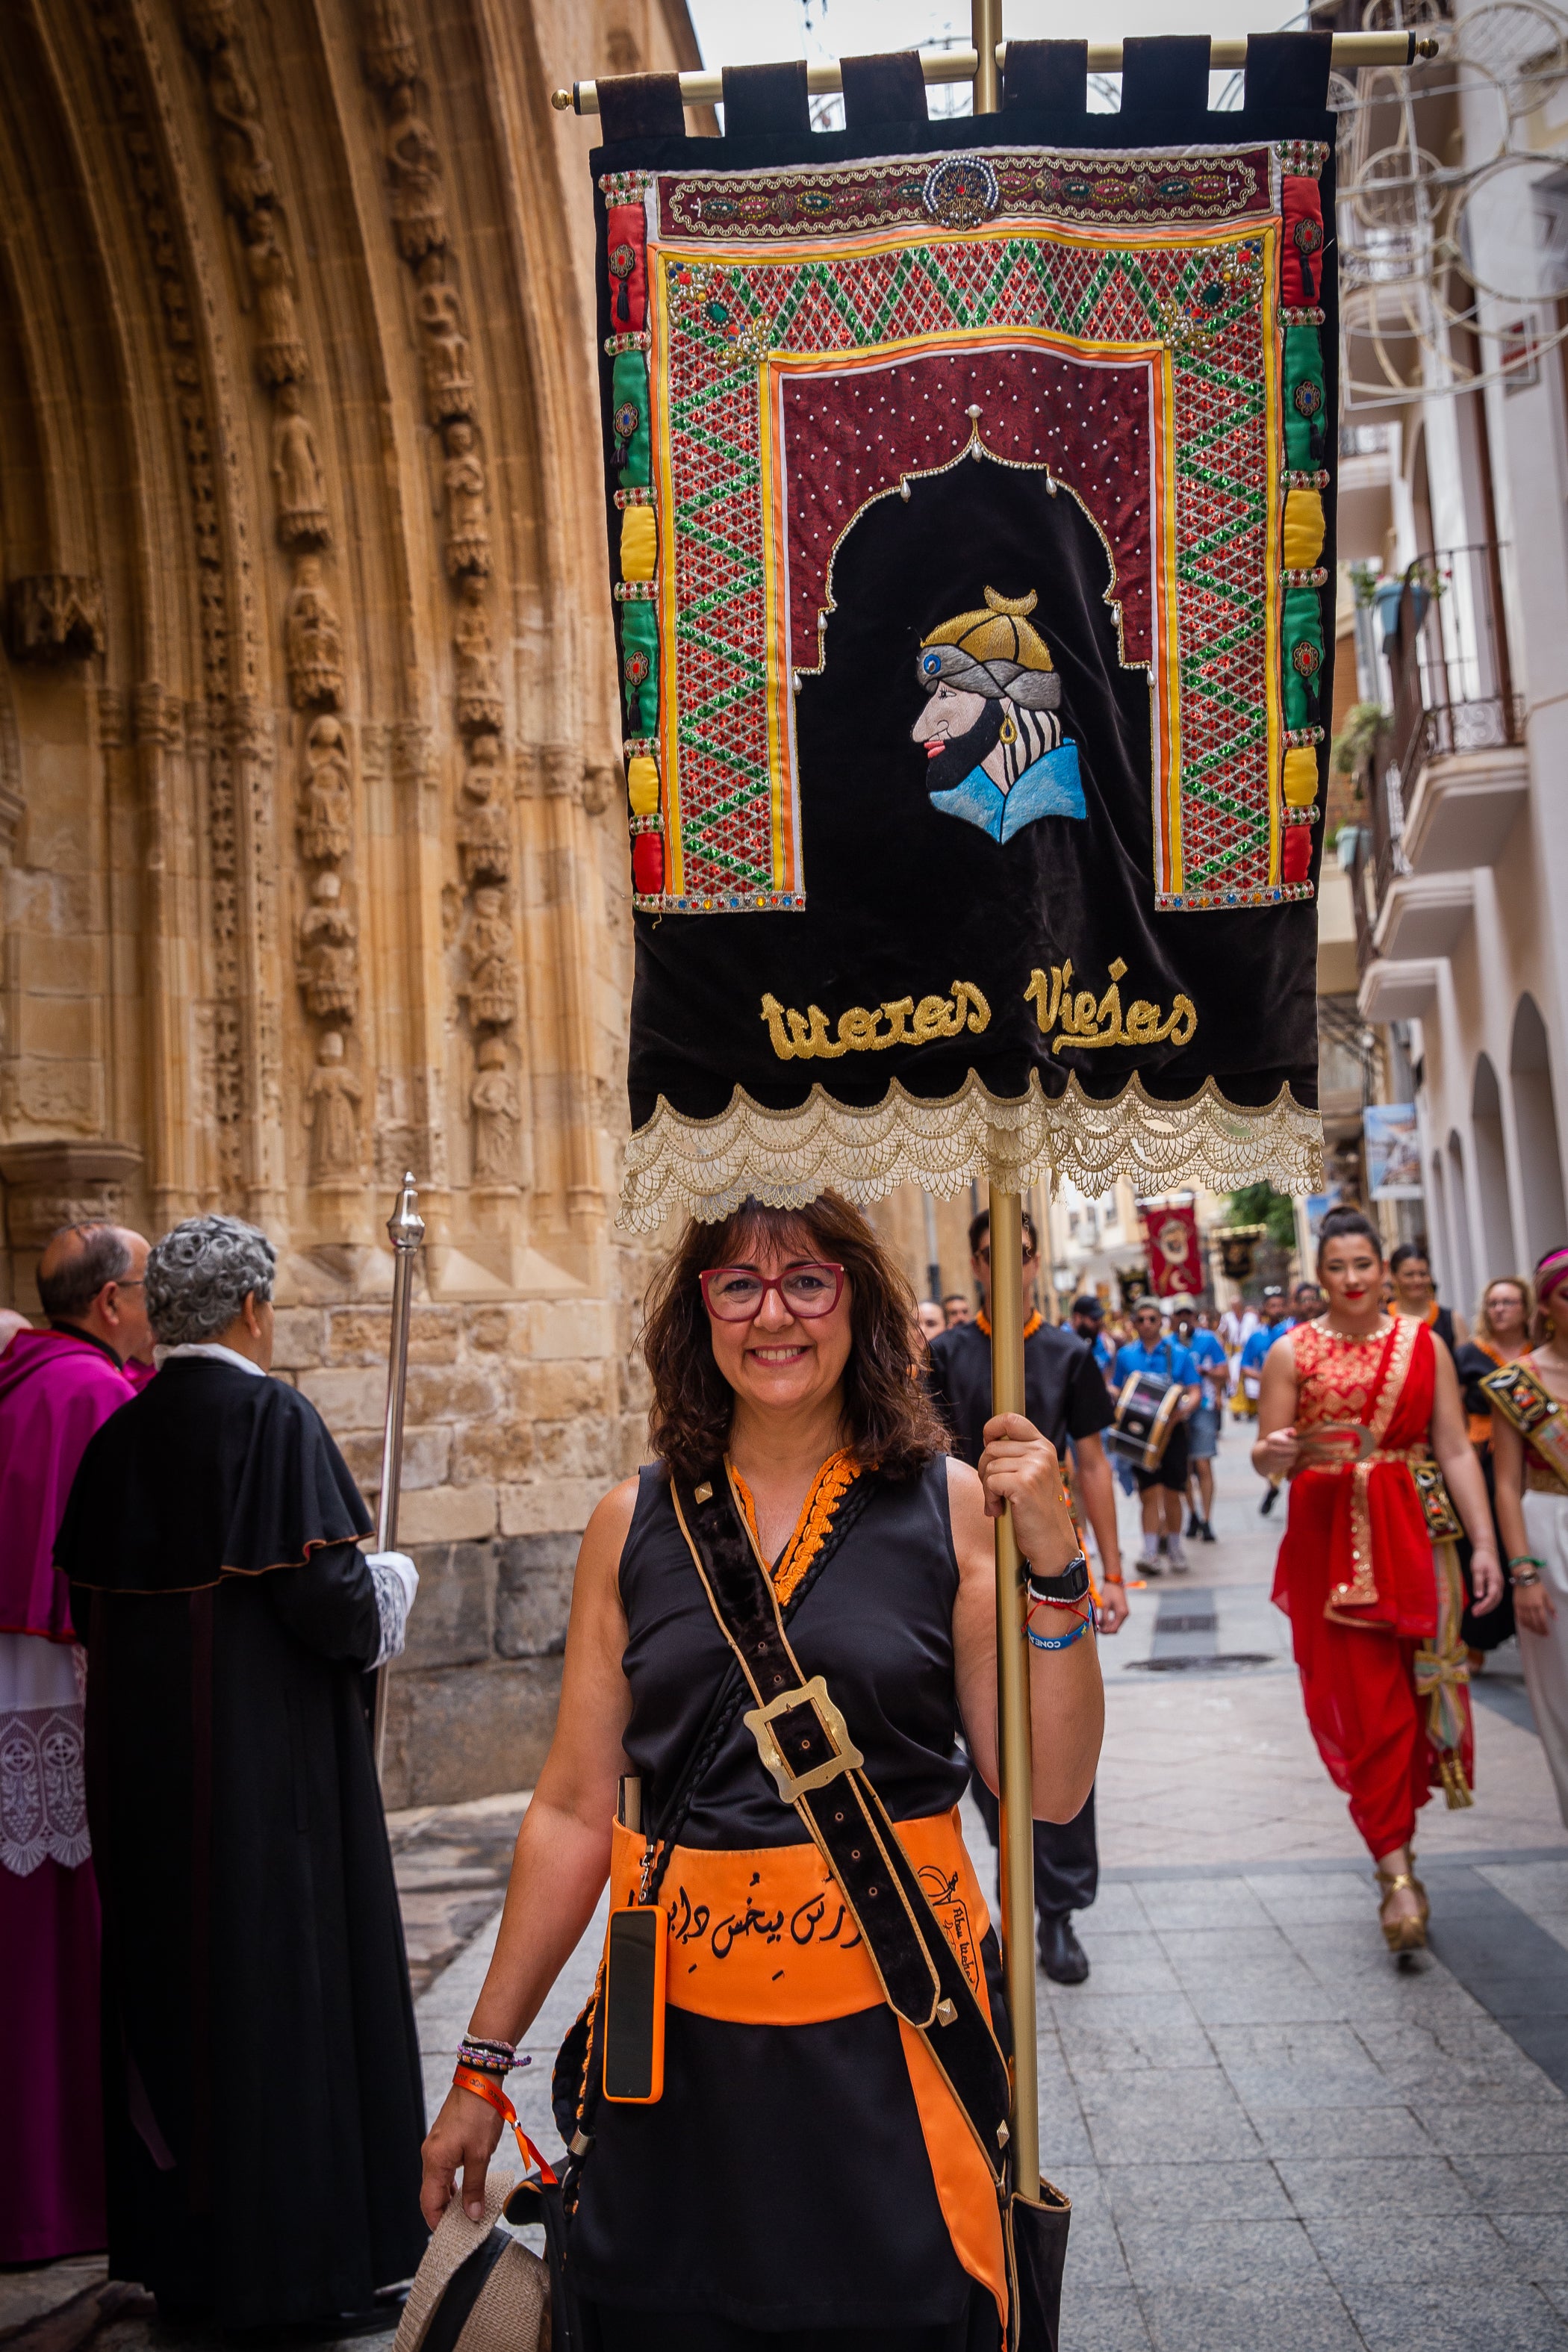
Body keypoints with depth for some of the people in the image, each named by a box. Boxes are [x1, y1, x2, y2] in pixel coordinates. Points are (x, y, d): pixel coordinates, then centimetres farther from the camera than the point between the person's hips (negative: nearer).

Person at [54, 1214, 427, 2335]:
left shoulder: (120, 1435, 3)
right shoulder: (275, 1417, -16)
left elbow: (89, 1604, 8)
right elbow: (327, 1593, -21)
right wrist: (390, 1579, 0)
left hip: (145, 1762, 7)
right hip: (271, 1763, -7)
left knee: (170, 1973, 16)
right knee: (282, 1980, 4)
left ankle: (181, 2252, 29)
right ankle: (300, 2262, 14)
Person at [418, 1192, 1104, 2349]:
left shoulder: (954, 1507, -4)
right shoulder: (636, 1524, 1)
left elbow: (1052, 1791, -6)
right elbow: (574, 1809, 5)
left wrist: (1055, 1568, -17)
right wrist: (484, 2062, 7)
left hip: (889, 2033, -1)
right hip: (679, 2038, 2)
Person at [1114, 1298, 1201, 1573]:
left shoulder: (1178, 1353, 4)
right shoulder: (1125, 1355, 8)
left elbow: (1194, 1391, 2)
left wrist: (1184, 1409, -18)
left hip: (1171, 1429, 0)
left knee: (1172, 1494, 6)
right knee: (1150, 1493, -5)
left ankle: (1174, 1547, 21)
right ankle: (1151, 1551, -7)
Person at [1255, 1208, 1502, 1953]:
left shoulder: (1423, 1344, 6)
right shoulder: (1292, 1352, 2)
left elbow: (1455, 1450, 3)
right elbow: (1266, 1458, 0)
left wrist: (1484, 1544, -4)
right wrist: (1282, 1451, -24)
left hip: (1415, 1535, 2)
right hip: (1328, 1539, -2)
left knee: (1416, 1691, 3)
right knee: (1365, 1702, -5)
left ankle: (1392, 1841, 20)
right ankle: (1397, 1871, -4)